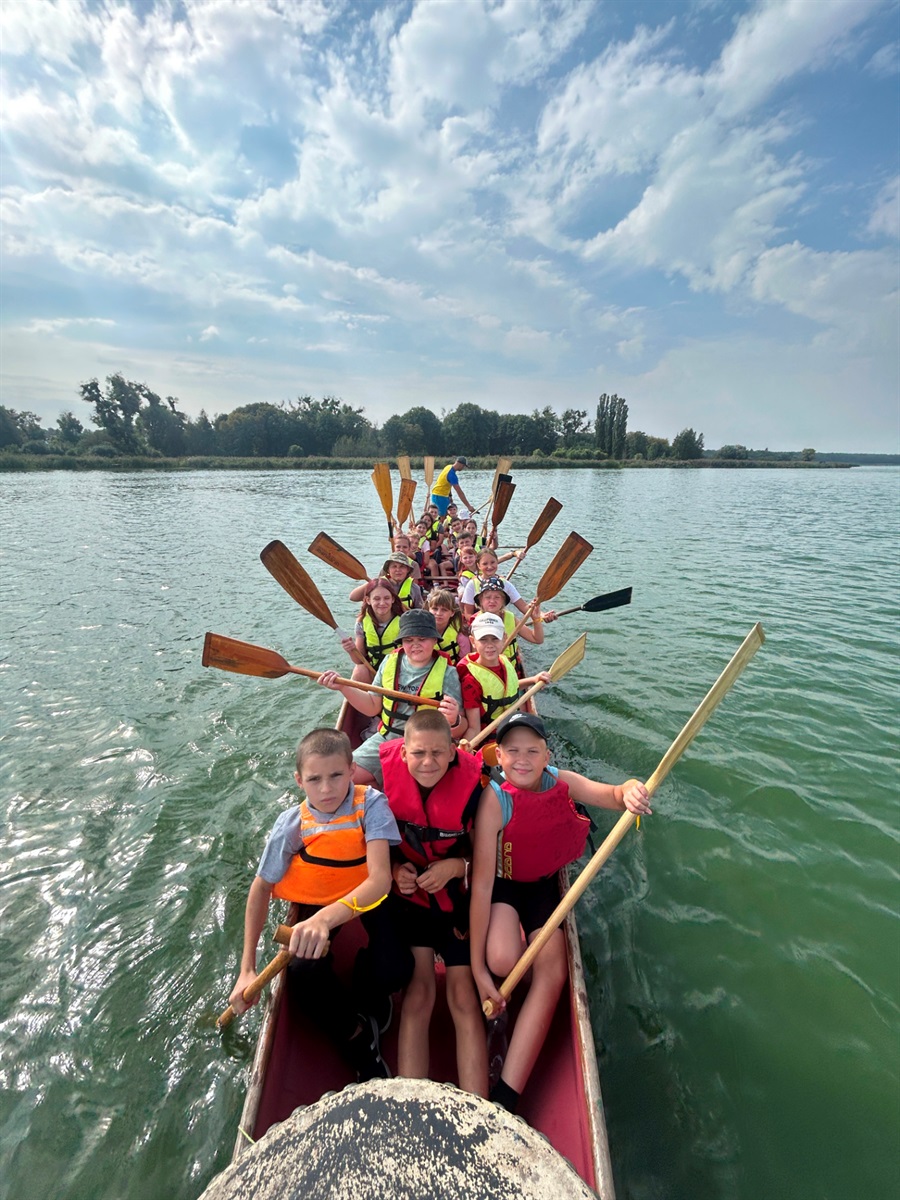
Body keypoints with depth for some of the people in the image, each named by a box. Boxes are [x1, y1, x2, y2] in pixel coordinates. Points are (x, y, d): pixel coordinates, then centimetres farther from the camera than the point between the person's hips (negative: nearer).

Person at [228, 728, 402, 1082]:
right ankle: (356, 1037, 7)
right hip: (318, 899, 2)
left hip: (370, 893, -1)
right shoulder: (293, 824, -21)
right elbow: (261, 889, -8)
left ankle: (364, 1002, 15)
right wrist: (247, 969, -9)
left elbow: (380, 879, -38)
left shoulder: (370, 804, -28)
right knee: (303, 974, -23)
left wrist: (326, 918, -55)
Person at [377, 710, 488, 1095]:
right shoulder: (384, 773, -18)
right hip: (405, 893, 1)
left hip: (457, 896, 0)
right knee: (417, 994, -7)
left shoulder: (473, 783, -21)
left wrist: (456, 867, -22)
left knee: (463, 998, -3)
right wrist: (393, 868, -15)